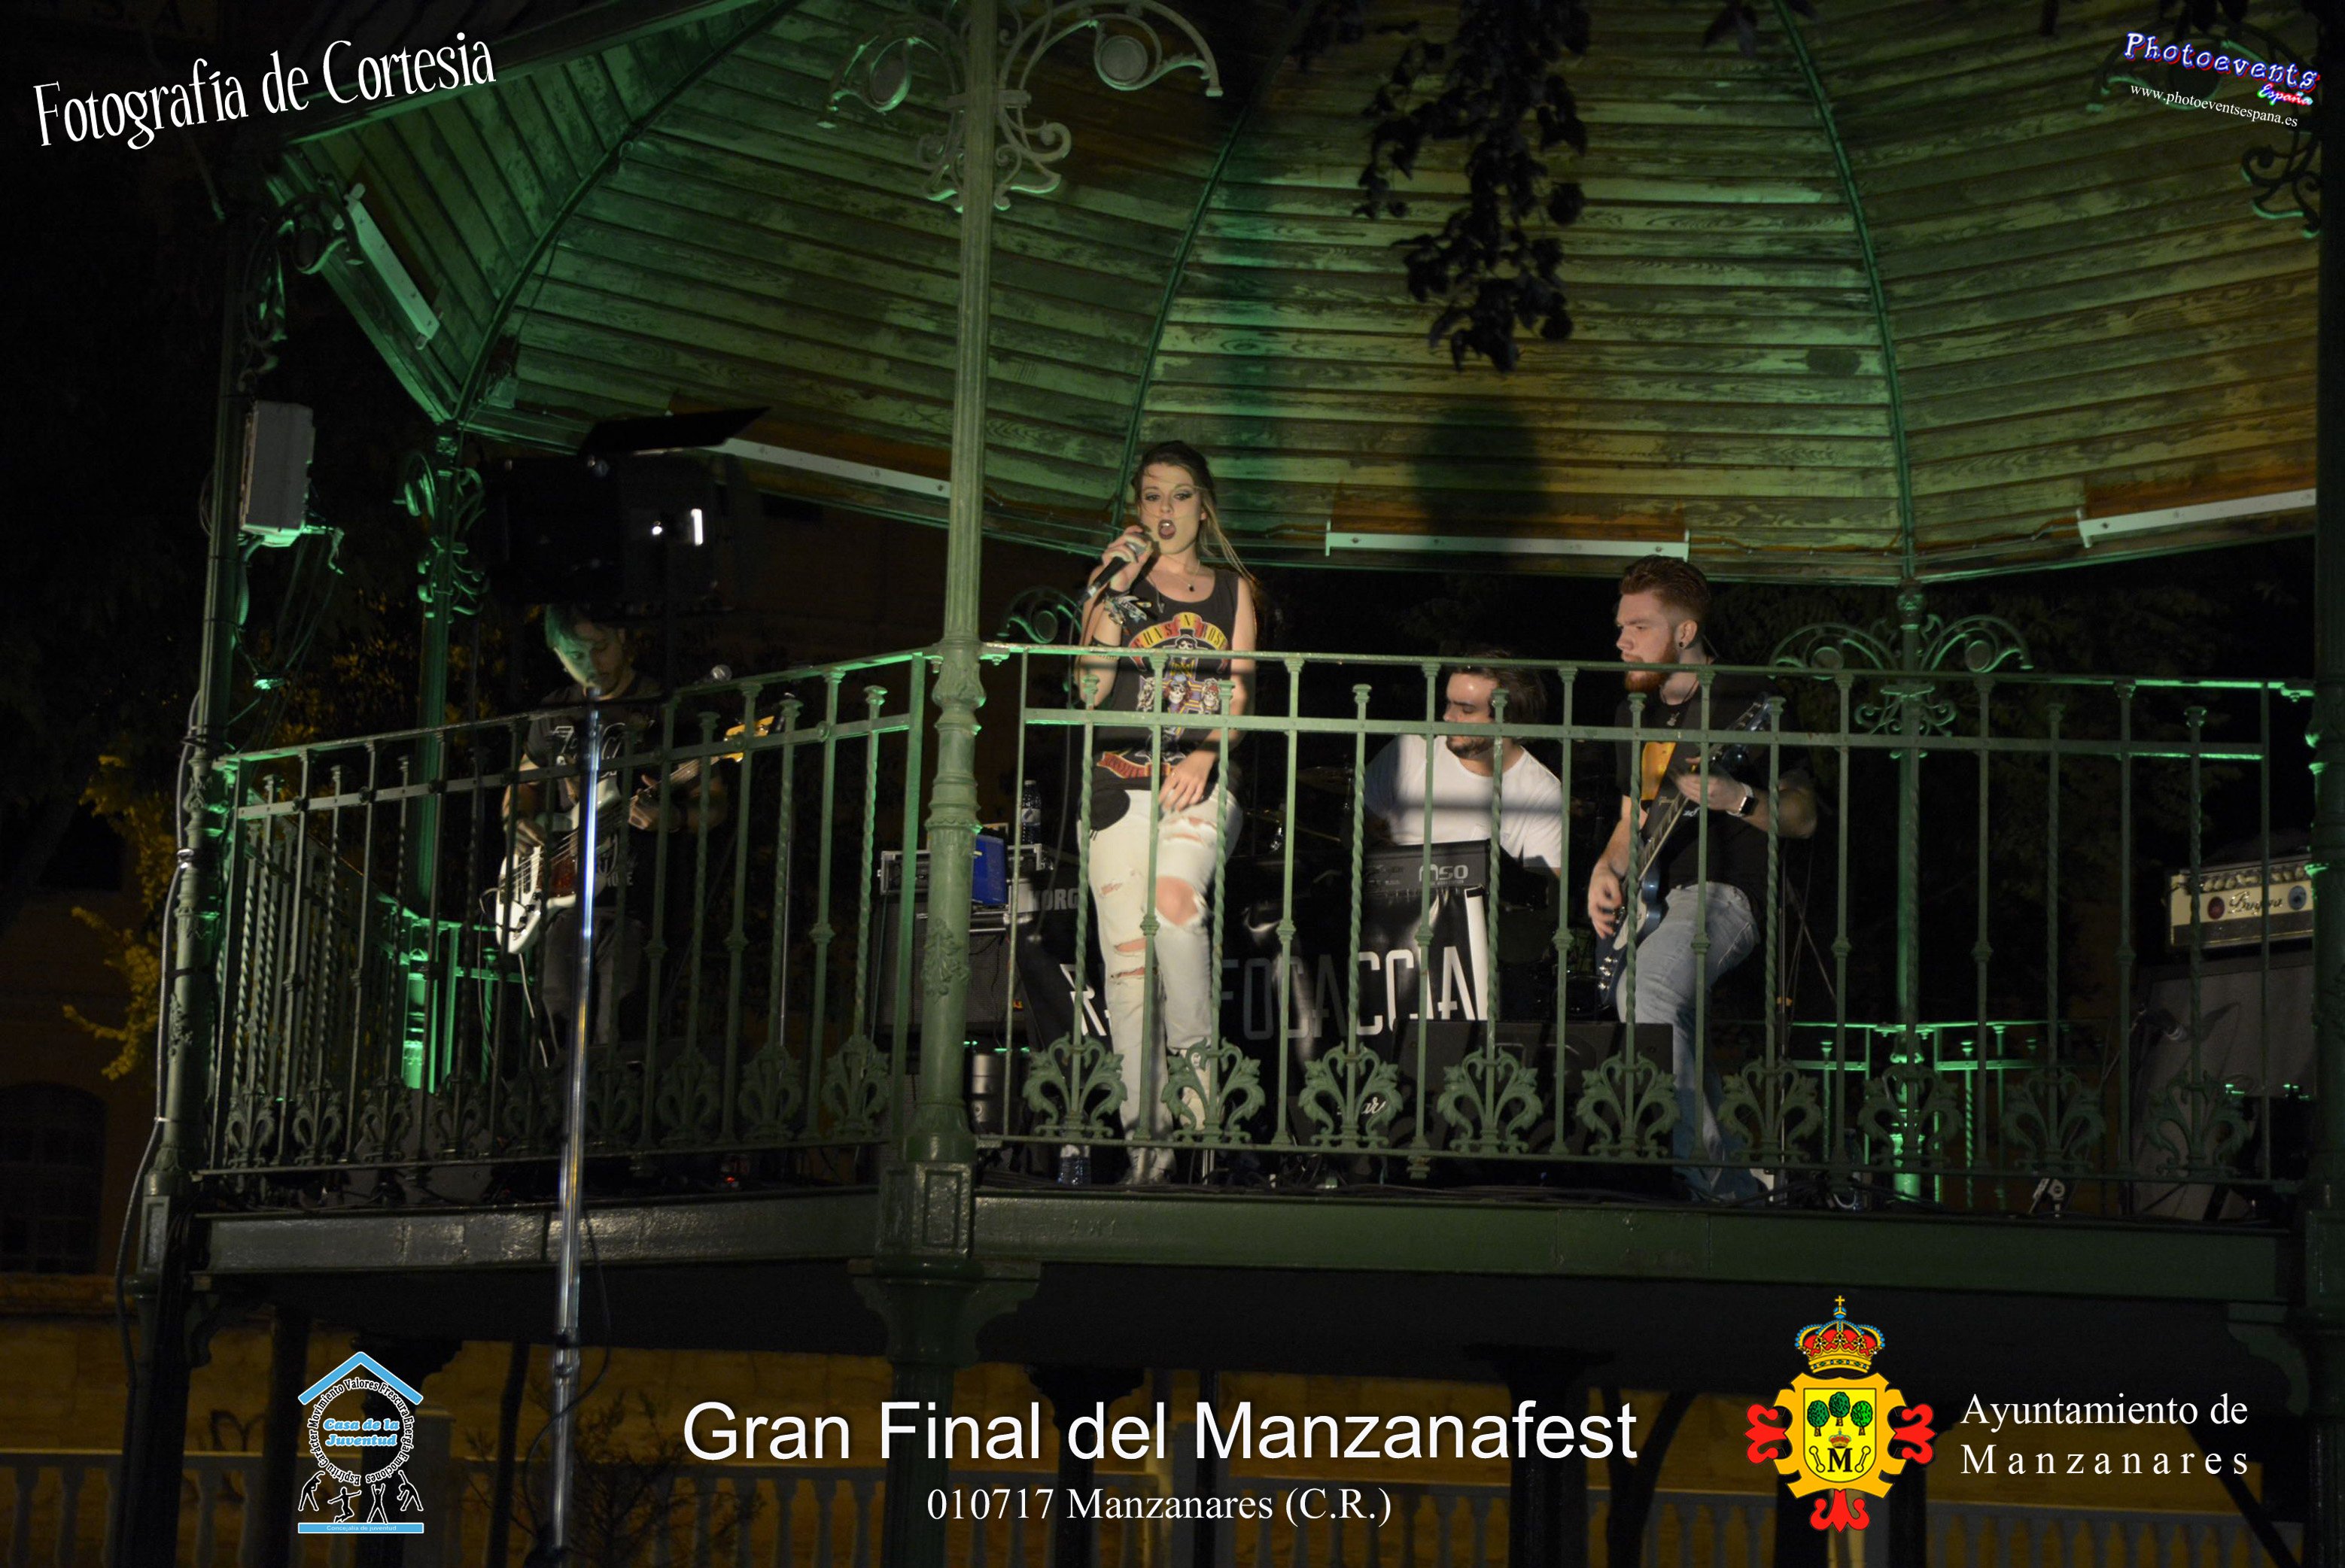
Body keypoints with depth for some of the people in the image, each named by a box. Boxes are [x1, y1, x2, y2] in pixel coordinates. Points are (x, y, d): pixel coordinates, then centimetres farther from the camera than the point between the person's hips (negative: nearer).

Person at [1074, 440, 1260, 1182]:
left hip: (1197, 783, -1)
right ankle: (1144, 1135, 0)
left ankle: (1199, 1070, -18)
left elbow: (1240, 690, 7)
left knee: (1174, 907, -30)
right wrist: (1115, 593, -10)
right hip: (1119, 780, 1)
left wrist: (1203, 758, -10)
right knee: (1127, 958, -3)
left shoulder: (1231, 587, 14)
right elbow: (1090, 689, -2)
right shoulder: (1119, 583, 10)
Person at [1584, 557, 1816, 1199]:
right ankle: (1725, 1184, 14)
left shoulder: (1747, 705, -4)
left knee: (1646, 983, -34)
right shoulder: (1636, 712, 17)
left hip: (1722, 890, -8)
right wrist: (1606, 871, 5)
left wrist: (1737, 799, -22)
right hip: (1652, 901, 8)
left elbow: (1803, 817, -4)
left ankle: (1701, 1167, -31)